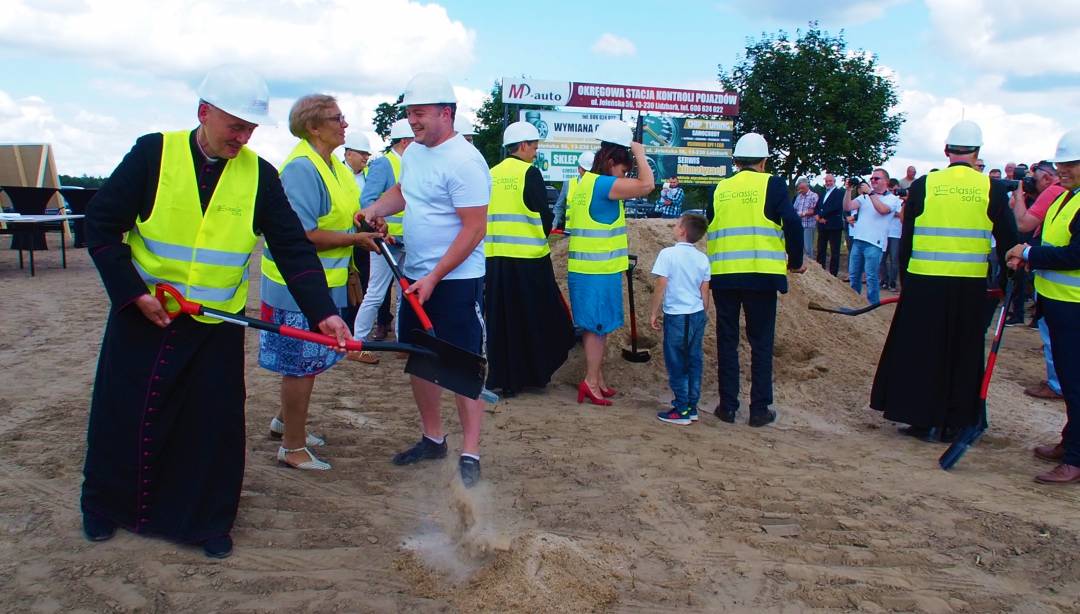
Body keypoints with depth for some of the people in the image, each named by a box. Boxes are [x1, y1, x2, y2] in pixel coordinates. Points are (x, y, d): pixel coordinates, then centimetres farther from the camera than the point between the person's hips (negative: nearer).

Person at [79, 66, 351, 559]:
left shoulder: (259, 174, -5)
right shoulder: (154, 153, -10)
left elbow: (293, 248, -8)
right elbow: (101, 225, -7)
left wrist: (323, 313, -18)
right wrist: (133, 292, -15)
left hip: (217, 326, 1)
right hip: (142, 315, -1)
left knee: (215, 425, 4)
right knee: (122, 415, 11)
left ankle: (207, 522, 23)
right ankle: (104, 507, 35)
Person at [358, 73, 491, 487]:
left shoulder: (464, 161, -18)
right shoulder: (413, 152, 9)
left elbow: (474, 229, -20)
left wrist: (434, 278, -20)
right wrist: (375, 209, 4)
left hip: (456, 280, -9)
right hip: (414, 277, 9)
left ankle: (470, 454, 4)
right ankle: (432, 438, 30)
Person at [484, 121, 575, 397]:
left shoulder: (492, 174, 7)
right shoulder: (530, 172, -9)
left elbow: (485, 214, 13)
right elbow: (544, 214, -9)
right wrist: (544, 232, 11)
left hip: (495, 257, 5)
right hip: (528, 257, -5)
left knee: (500, 319, 10)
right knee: (535, 318, 9)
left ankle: (502, 377, 15)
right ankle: (535, 372, 17)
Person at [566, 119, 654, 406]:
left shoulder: (586, 182, 15)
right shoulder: (602, 184, -16)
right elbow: (646, 184, -23)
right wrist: (639, 153, -8)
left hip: (587, 269, 10)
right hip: (598, 272, -10)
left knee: (597, 327, 15)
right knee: (597, 327, -2)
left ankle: (598, 379, 24)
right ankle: (591, 382, 4)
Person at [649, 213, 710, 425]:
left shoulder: (668, 254, -11)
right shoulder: (702, 258, 4)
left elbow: (661, 287, -12)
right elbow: (704, 292, 8)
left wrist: (653, 313, -2)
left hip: (676, 316, -5)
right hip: (697, 315, 5)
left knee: (676, 364, 2)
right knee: (694, 362, 11)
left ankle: (681, 410, 4)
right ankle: (692, 407, 17)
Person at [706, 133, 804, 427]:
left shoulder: (719, 189, 9)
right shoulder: (772, 184, -1)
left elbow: (708, 226, 14)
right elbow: (792, 223, -10)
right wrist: (795, 261, 3)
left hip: (722, 276, 3)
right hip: (761, 275, -2)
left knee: (727, 341, 11)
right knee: (761, 343, 7)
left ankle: (727, 406, 13)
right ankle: (759, 409, 8)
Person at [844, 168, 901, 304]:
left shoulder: (892, 198, 1)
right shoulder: (864, 196, 14)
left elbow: (882, 209, -19)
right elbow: (847, 207, 5)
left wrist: (870, 192, -16)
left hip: (874, 243, -5)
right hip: (858, 241, 5)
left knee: (871, 277, -8)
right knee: (853, 275, 10)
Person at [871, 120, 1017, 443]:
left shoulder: (923, 185, -1)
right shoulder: (992, 189, -1)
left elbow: (906, 238, 3)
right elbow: (1008, 240, 3)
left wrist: (904, 279, 13)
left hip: (924, 283, -1)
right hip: (971, 286, 1)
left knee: (921, 352, 9)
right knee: (963, 355, 12)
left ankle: (925, 421, 14)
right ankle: (956, 423, 18)